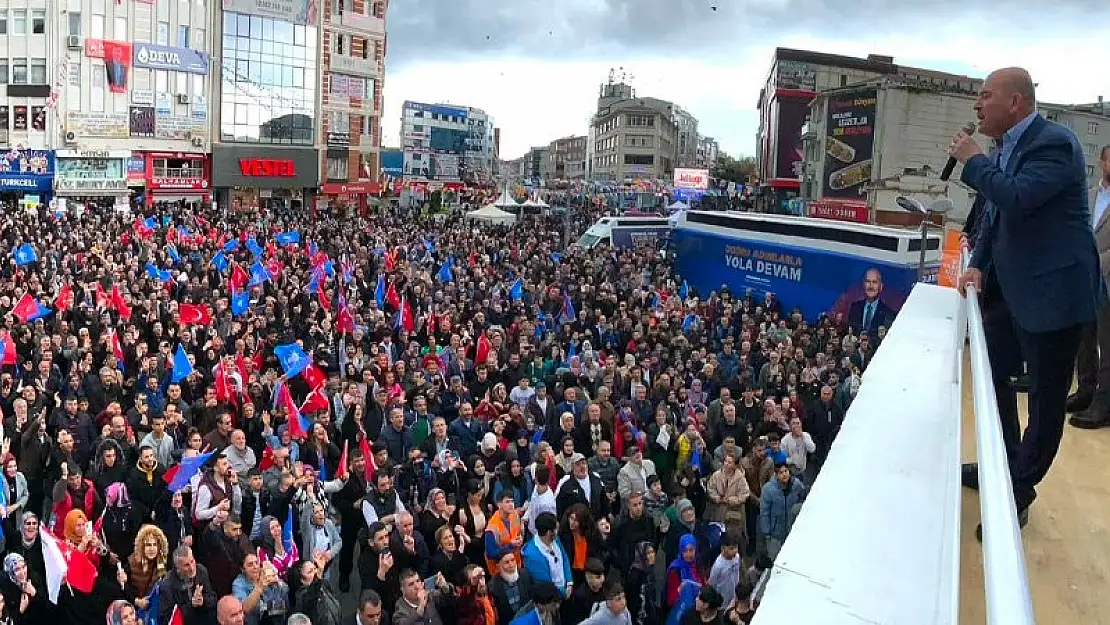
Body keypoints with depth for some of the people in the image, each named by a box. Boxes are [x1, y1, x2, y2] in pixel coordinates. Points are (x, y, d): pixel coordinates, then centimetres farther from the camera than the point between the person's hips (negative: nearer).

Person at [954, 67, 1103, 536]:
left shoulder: (1055, 142, -17)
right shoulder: (1006, 148, 8)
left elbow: (1017, 198, -31)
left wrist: (973, 160, -17)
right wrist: (980, 266, 4)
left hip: (1051, 291, -9)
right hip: (1010, 288, 9)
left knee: (1046, 396, 4)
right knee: (992, 374, 19)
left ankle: (1018, 494, 13)